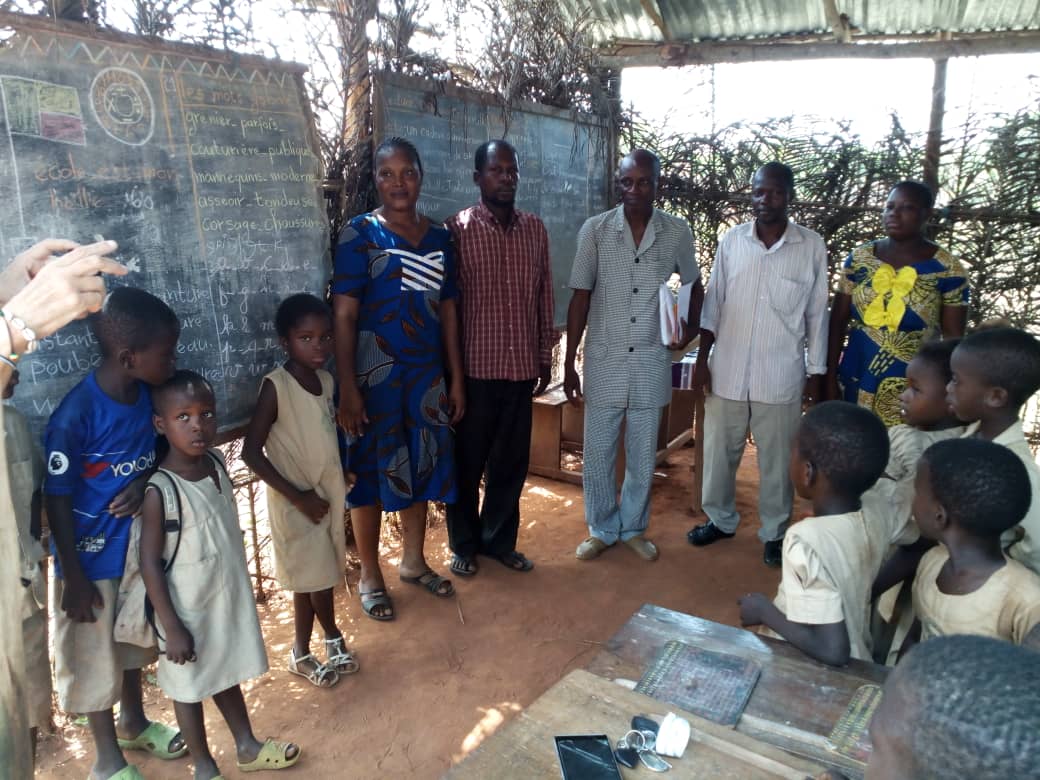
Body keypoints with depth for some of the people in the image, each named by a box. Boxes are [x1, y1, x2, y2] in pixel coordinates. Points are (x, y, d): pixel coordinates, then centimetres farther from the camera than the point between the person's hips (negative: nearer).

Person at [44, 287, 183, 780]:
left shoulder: (148, 393, -10)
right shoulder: (75, 415, -27)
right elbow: (57, 501, -20)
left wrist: (144, 482, -16)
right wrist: (74, 578, -14)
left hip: (138, 544, 6)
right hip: (92, 557, -6)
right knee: (94, 656, 14)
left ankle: (134, 722, 48)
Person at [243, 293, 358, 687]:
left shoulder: (325, 379, 0)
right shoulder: (275, 386, -20)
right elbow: (252, 452, -20)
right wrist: (298, 495, -20)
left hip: (329, 493, 6)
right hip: (296, 502, -6)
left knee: (323, 572, 19)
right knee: (309, 577, 7)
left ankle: (331, 638, 38)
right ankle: (302, 652, 29)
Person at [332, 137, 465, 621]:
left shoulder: (439, 237, 8)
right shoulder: (361, 234, -6)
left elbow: (448, 312, 10)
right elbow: (343, 315, -11)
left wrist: (456, 379, 8)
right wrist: (348, 388, -16)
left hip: (426, 373, 5)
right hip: (375, 372, -5)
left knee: (420, 466, 14)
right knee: (371, 471, 6)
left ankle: (414, 562, 34)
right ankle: (369, 576, 23)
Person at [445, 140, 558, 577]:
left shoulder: (535, 229, 7)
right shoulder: (457, 229, -6)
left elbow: (544, 297, 11)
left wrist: (545, 356, 11)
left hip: (522, 368, 4)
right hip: (475, 367, -4)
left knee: (511, 461, 14)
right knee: (467, 461, 9)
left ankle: (500, 540, 32)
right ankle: (464, 545, 28)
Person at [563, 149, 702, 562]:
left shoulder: (677, 232, -2)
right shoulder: (595, 230, -6)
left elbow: (694, 284, 16)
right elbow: (580, 297, -3)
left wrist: (692, 325, 2)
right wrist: (569, 363, -3)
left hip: (652, 361, 1)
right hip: (604, 361, -1)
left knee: (643, 455, 12)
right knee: (598, 453, 8)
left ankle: (633, 527, 32)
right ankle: (601, 529, 28)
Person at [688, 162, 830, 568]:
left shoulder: (812, 247, -4)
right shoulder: (731, 241, 0)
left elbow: (817, 315, 1)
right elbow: (713, 303, 4)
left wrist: (815, 375, 1)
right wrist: (702, 358, 0)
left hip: (781, 376, -2)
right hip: (728, 371, 2)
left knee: (776, 460, 10)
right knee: (719, 451, 13)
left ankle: (774, 532, 29)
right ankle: (720, 519, 34)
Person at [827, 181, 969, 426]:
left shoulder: (948, 269, -4)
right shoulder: (858, 258, 2)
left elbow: (953, 338, 1)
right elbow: (838, 322, 5)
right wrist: (830, 377, 1)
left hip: (914, 388, -2)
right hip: (855, 382, 2)